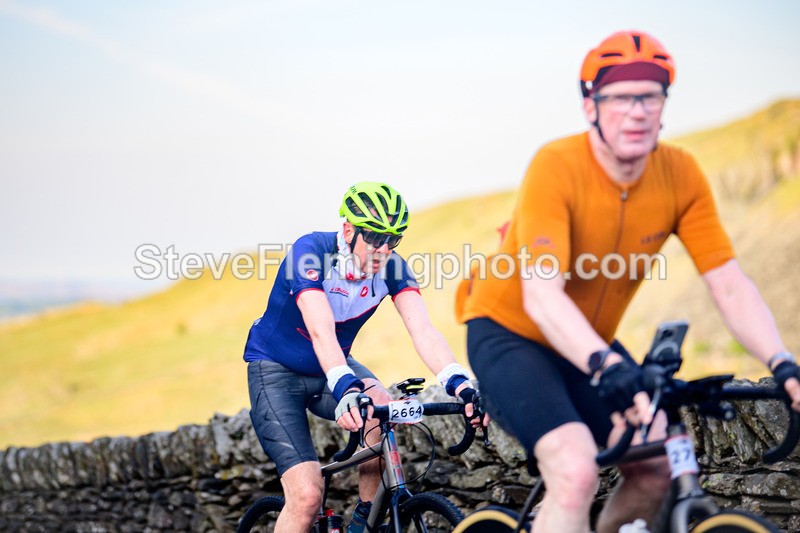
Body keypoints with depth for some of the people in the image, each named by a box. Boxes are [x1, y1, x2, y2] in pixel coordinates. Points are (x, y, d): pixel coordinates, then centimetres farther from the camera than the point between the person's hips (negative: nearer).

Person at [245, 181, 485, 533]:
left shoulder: (391, 267, -14)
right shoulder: (310, 252, -28)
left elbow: (422, 330, -26)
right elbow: (321, 332, -41)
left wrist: (459, 384, -42)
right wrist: (346, 389, -57)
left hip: (332, 369, 5)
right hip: (277, 371, -4)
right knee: (306, 497, -19)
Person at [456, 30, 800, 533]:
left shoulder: (681, 175, -13)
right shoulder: (557, 167, -27)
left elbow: (730, 284, -14)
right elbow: (541, 297, -35)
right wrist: (606, 367, -50)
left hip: (591, 345, 6)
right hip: (510, 332, -6)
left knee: (658, 470, -7)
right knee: (577, 472, -26)